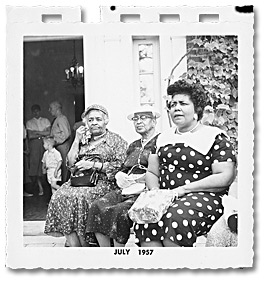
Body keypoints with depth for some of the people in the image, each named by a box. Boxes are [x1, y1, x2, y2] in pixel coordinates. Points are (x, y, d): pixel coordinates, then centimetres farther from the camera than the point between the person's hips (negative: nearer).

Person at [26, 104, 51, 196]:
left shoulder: (45, 121, 15)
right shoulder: (29, 122, 12)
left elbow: (49, 132, 1)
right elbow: (30, 136, 1)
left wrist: (36, 132, -5)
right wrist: (42, 134, -4)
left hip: (45, 143, 1)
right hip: (34, 144, -1)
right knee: (35, 163, -11)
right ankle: (40, 186, -8)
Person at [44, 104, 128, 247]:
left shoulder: (116, 140, 8)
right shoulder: (83, 140, 23)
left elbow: (120, 166, -5)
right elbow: (70, 164, 15)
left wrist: (93, 164, -11)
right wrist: (77, 140, 9)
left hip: (103, 182, -5)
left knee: (80, 197, -33)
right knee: (60, 196, -25)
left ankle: (85, 244, -21)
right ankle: (74, 246, -23)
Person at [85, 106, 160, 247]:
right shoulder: (133, 145, 27)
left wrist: (134, 179, -10)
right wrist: (121, 177, 2)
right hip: (125, 190, 7)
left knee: (119, 211, -31)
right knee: (97, 207, -15)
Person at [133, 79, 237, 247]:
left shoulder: (215, 138, 4)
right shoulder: (164, 138, 22)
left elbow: (225, 177, -7)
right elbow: (151, 172, 23)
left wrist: (184, 189, -12)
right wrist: (155, 190, -1)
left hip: (204, 197, -4)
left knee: (175, 219, -36)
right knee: (145, 220, -28)